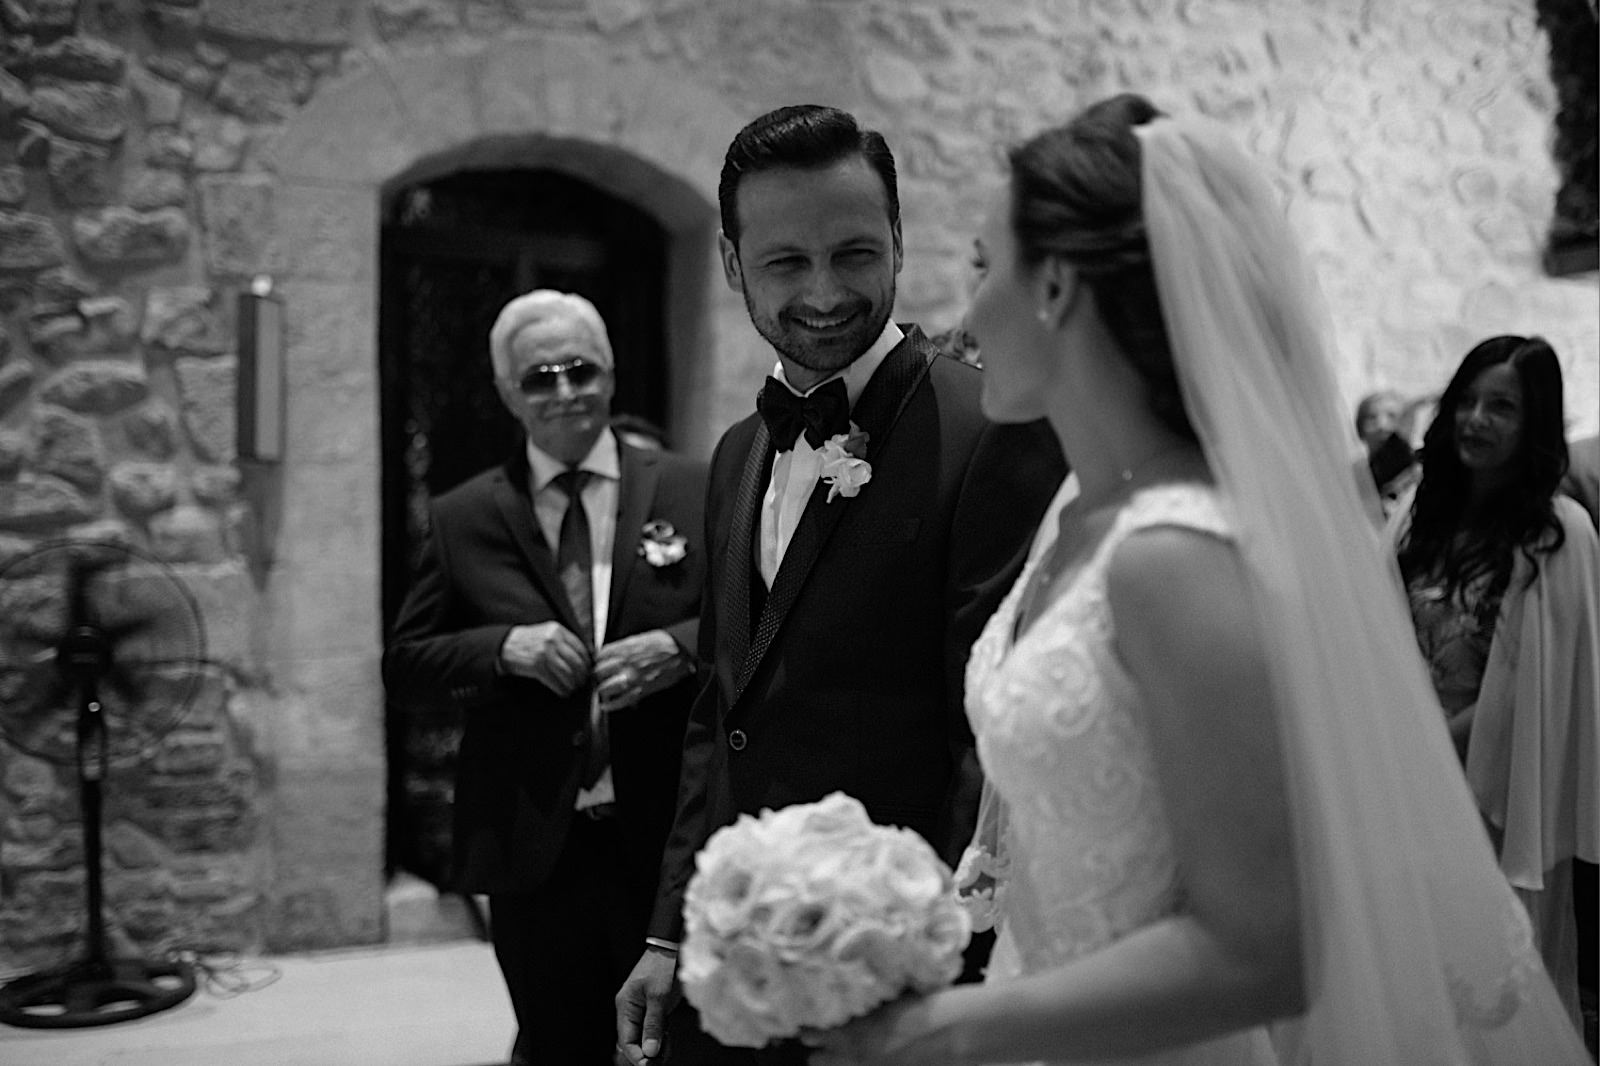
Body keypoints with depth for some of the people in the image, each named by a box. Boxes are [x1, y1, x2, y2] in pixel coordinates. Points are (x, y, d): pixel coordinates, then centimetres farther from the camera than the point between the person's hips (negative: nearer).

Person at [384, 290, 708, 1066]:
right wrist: (503, 646, -12)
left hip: (670, 833, 0)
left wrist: (679, 648, -17)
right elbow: (403, 665, 4)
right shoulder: (463, 520, 3)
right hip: (535, 846, 1)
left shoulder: (690, 493, 1)